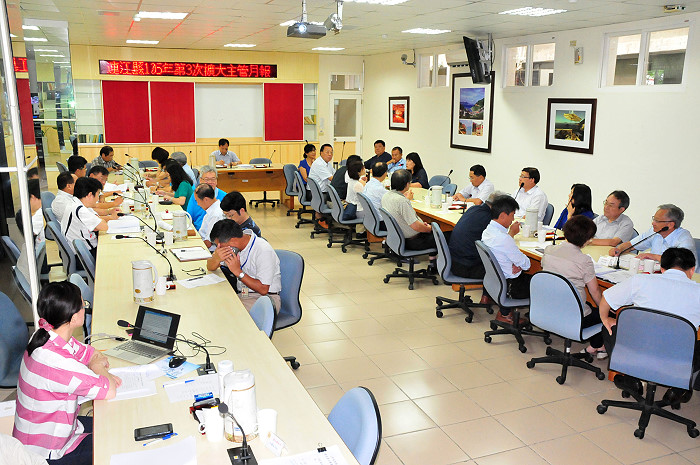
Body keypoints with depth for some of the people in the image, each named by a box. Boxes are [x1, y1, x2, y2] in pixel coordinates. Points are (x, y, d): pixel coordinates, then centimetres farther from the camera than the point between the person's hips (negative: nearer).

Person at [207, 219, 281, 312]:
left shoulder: (264, 251, -21)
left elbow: (263, 289, -22)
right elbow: (210, 267, 7)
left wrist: (238, 272, -25)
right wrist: (216, 258, -17)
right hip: (240, 294, 7)